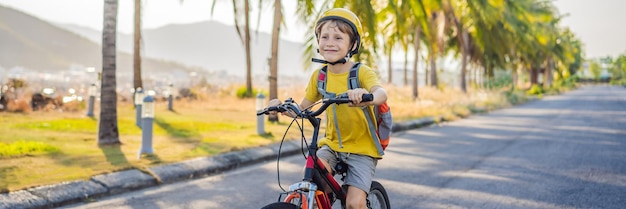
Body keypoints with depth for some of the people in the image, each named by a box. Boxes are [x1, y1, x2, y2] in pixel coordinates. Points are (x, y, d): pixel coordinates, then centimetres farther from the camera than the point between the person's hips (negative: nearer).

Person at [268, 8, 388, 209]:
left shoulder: (361, 72, -15)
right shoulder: (319, 75, -1)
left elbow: (381, 93, -36)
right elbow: (302, 108, 10)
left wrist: (366, 97, -59)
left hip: (361, 148, -4)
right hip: (332, 145, 4)